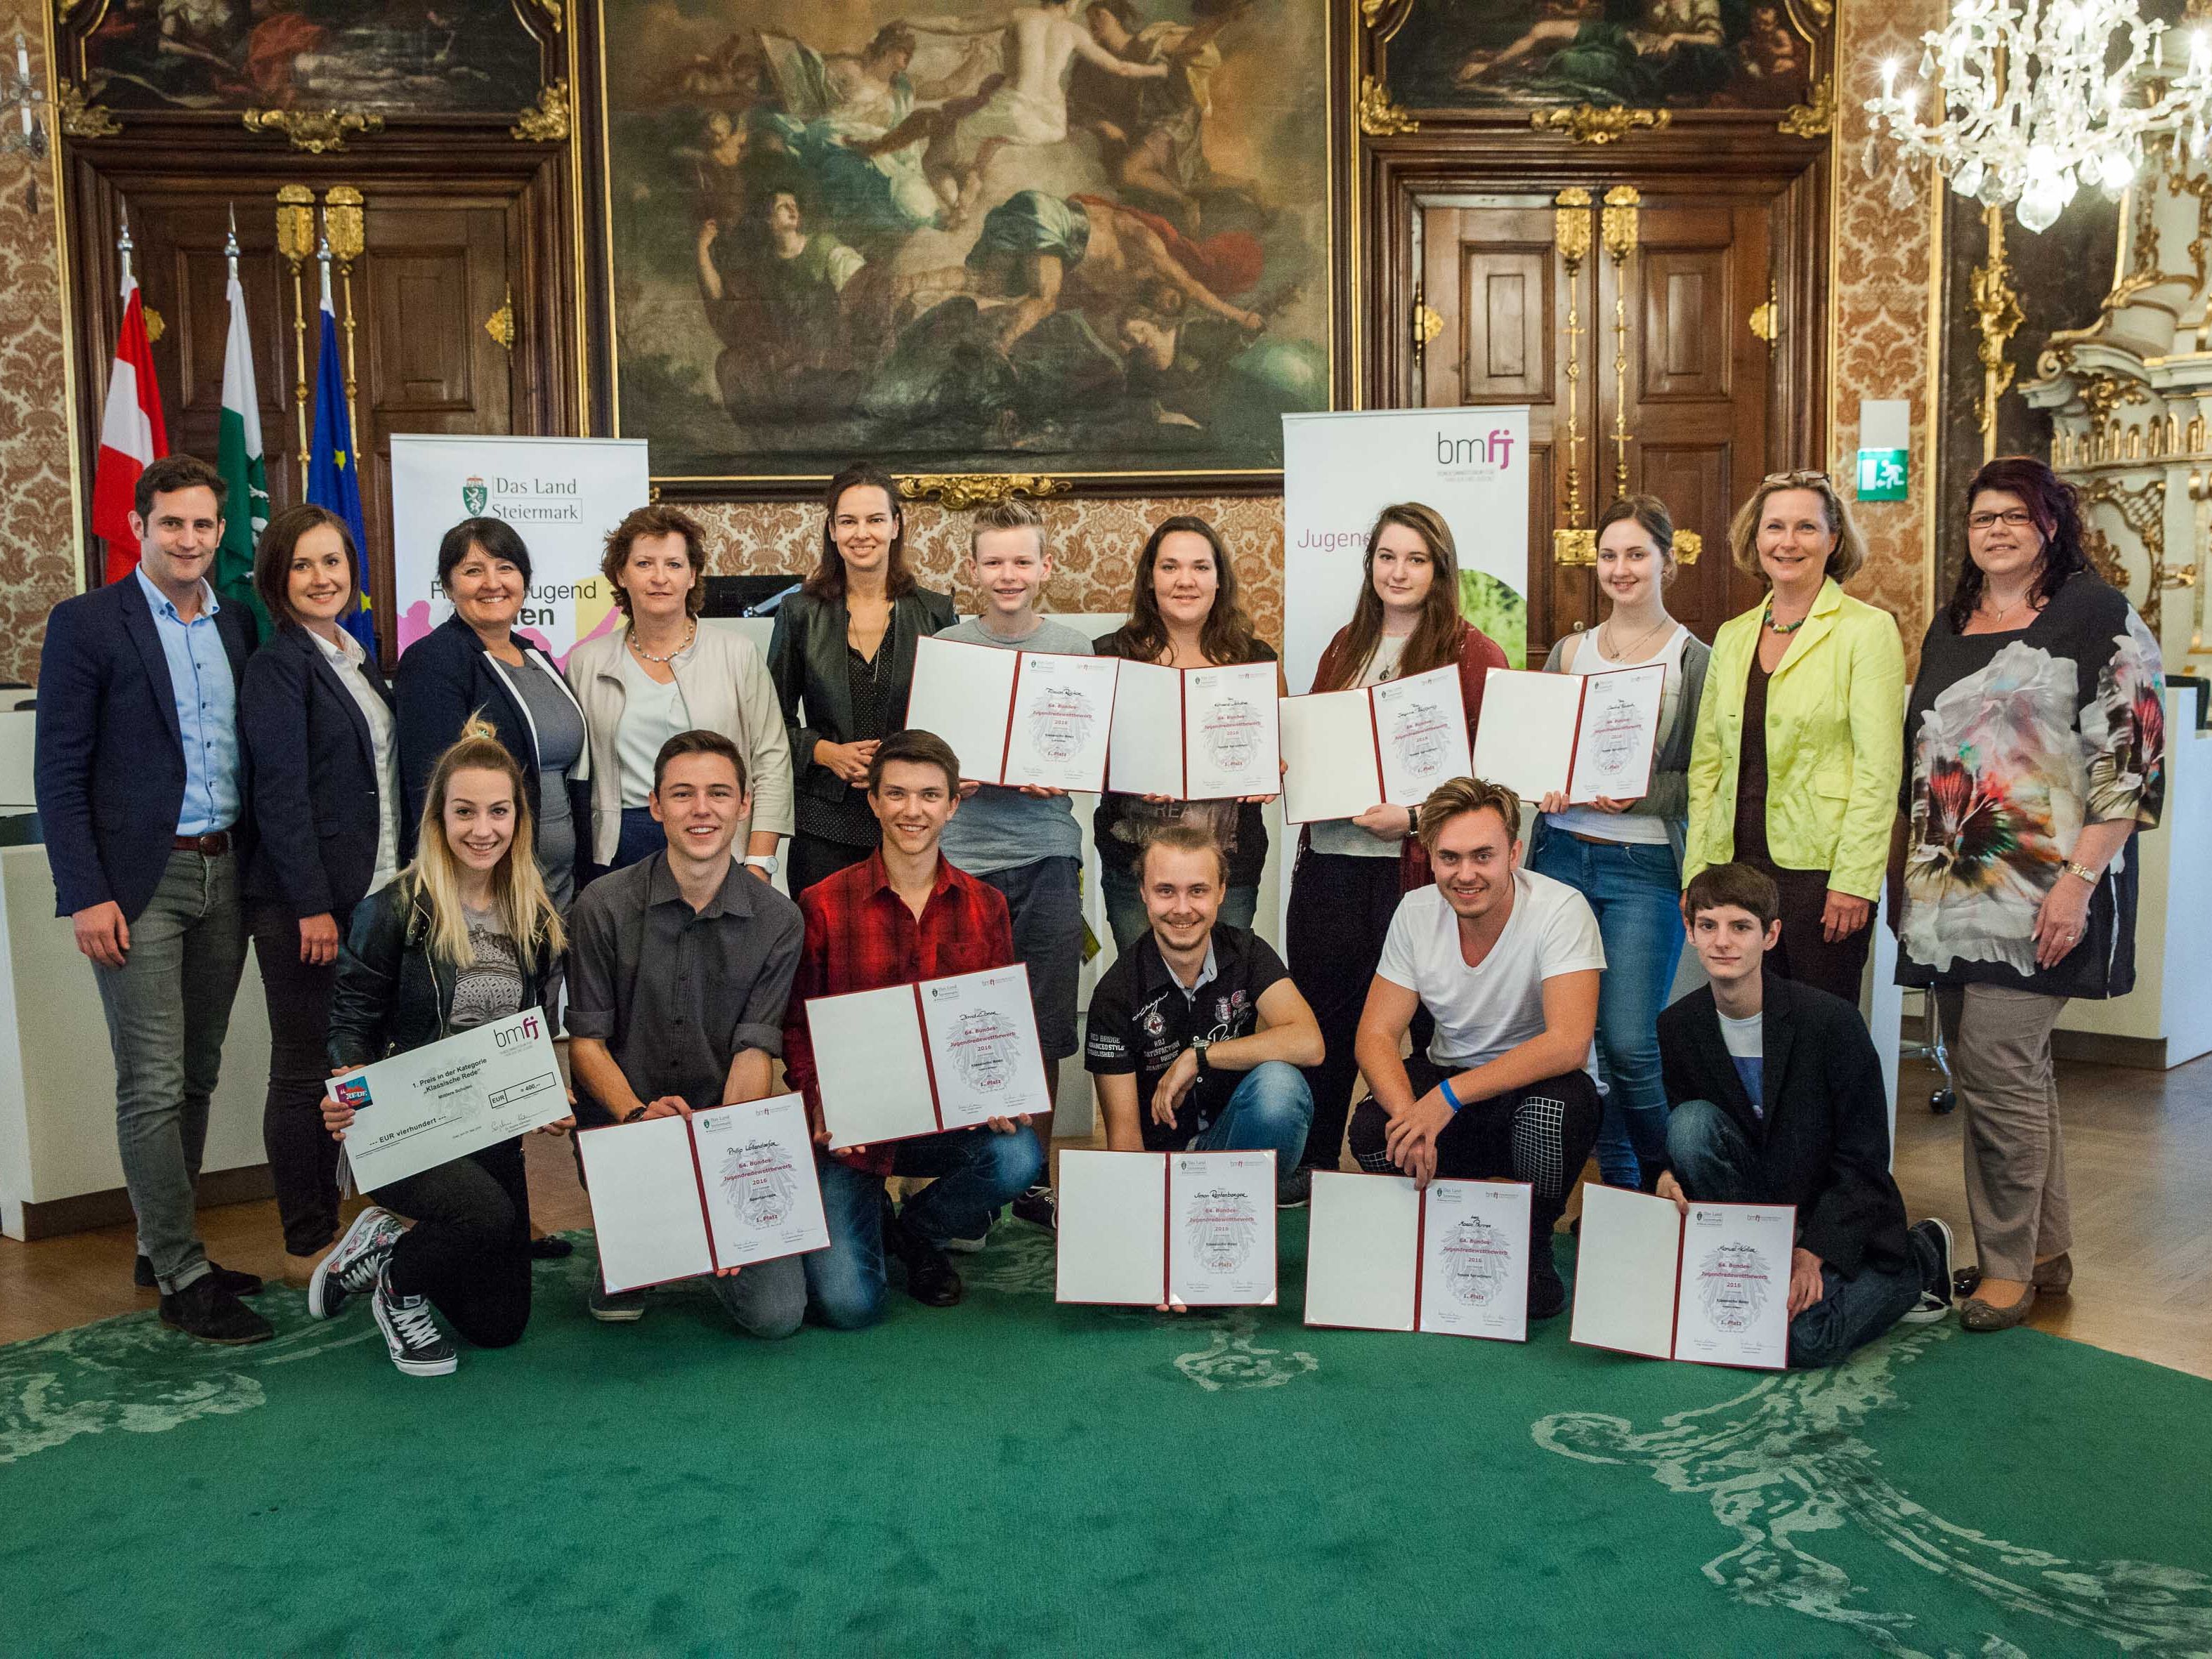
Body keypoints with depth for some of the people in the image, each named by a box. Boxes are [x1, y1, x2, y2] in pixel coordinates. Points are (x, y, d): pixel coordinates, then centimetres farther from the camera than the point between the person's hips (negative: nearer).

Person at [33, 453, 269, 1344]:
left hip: (224, 875, 6)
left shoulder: (238, 626, 11)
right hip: (141, 882, -5)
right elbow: (60, 775, -7)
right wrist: (85, 896, -13)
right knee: (153, 1086, -3)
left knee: (196, 1075, 12)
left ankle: (164, 1245, 25)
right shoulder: (86, 623, -4)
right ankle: (183, 1278, 4)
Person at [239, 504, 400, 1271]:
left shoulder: (357, 658, 15)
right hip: (303, 901, -7)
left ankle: (332, 1221, 23)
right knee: (304, 1069, 1)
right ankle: (308, 1244, 11)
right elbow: (280, 792, -15)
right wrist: (313, 906, -18)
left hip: (372, 892, 8)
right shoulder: (277, 664, -9)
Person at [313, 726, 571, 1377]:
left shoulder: (535, 920, 4)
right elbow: (352, 1025, -9)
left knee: (501, 1324, 5)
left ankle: (390, 1238, 31)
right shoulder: (394, 912, -13)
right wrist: (347, 1100, -29)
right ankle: (397, 1286, 0)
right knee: (488, 1213, -34)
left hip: (492, 1131, 5)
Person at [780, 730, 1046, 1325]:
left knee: (1020, 1158, -31)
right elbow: (797, 1028, 2)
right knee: (848, 1304, -18)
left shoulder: (984, 906, 5)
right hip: (853, 1130, -2)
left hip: (948, 1120, 3)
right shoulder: (822, 905, -2)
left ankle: (918, 1232, 4)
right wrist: (820, 1108, -16)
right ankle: (866, 1225, 22)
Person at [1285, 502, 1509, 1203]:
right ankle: (1313, 1164, 25)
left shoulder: (1472, 653, -2)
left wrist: (1413, 817, -18)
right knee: (1322, 1014, 11)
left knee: (1427, 1022, 2)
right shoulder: (1347, 646, 16)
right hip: (1328, 857, 5)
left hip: (1415, 864, -5)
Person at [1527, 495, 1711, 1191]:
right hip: (1562, 854, 5)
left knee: (1629, 1043, -9)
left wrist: (1641, 792, -19)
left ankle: (1669, 1178, 16)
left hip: (1645, 867, -4)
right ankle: (1619, 1186, 22)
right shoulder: (1569, 652, 12)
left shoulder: (1695, 661, -1)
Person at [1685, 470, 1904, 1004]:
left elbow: (1878, 767, -9)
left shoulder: (1867, 629, -3)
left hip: (1820, 865, -5)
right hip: (1738, 864, 5)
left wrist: (1853, 880, -14)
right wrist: (1696, 872, 7)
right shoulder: (1732, 636, 13)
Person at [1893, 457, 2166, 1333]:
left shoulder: (2098, 615, -5)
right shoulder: (1949, 626, 16)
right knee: (2013, 1070, 12)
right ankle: (2047, 1251, 23)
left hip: (2043, 891, -6)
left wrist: (2080, 881, -18)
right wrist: (1908, 871, 17)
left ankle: (2009, 1264, 3)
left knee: (1996, 1064, -11)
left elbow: (2132, 759, -11)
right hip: (1953, 890, 7)